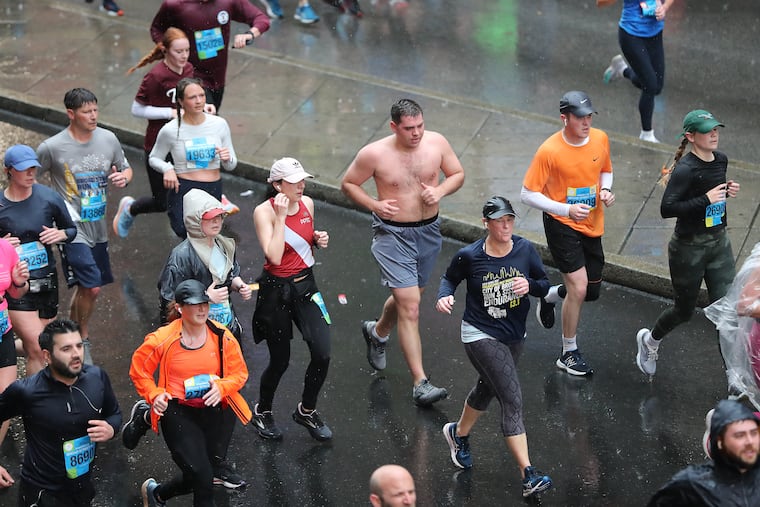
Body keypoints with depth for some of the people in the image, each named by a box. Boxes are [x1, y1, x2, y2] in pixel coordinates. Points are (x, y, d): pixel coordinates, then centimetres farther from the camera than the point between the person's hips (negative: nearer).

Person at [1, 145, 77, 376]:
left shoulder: (49, 198, -3)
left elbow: (71, 229, 11)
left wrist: (61, 234, -10)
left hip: (47, 281, 4)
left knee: (40, 347, 12)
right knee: (37, 350, -12)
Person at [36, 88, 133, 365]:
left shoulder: (108, 139, 1)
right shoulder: (52, 147, -12)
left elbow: (125, 168, 16)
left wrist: (123, 176, -7)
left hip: (98, 227, 6)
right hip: (72, 227, -5)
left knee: (85, 286, 15)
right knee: (91, 287, -13)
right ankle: (83, 339, 9)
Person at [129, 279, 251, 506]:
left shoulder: (222, 337, -6)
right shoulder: (163, 339, -12)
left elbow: (240, 372, 2)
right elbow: (138, 370, 2)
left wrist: (221, 387, -16)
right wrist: (155, 394, -10)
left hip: (212, 410, 4)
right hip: (178, 412, -4)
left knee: (198, 478, 12)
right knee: (203, 477, -13)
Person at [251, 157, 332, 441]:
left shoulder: (307, 204, 1)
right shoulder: (264, 211, -17)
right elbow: (274, 256, -28)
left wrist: (319, 241, -3)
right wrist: (281, 216, -28)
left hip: (305, 285, 5)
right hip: (275, 290, -5)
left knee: (322, 354, -5)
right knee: (280, 361, 5)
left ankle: (306, 411, 19)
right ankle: (262, 412, 33)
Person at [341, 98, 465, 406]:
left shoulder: (436, 143, -7)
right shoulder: (375, 154, -16)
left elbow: (458, 174, 7)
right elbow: (348, 184, -2)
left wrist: (440, 190, -14)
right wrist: (375, 205, -17)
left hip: (428, 231, 5)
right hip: (393, 234, -5)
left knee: (407, 297, 24)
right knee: (410, 309, -12)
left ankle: (377, 332, 56)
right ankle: (420, 384, -9)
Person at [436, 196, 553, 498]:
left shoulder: (524, 250, -8)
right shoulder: (469, 256, -15)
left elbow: (545, 286, 0)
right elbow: (450, 278, 3)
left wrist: (529, 285, -22)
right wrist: (444, 297, -18)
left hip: (514, 336, 6)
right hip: (481, 335, -6)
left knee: (488, 388, 27)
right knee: (512, 400, -16)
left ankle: (459, 434, 57)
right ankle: (528, 476, -18)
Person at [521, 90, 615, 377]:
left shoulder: (600, 139, -4)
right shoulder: (549, 151, -20)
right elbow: (527, 194, -15)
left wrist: (605, 190, -7)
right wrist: (567, 210, -25)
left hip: (592, 225, 6)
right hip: (561, 225, -6)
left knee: (592, 291, 13)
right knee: (579, 287, -14)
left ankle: (550, 296, 45)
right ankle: (569, 354, 4)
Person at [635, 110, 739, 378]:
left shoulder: (721, 159, 1)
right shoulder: (685, 170, -22)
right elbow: (666, 208, -29)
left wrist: (727, 189, -2)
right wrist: (706, 199, -29)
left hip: (719, 244, 6)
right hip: (688, 248, -6)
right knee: (684, 310, 14)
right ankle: (650, 340, 43)